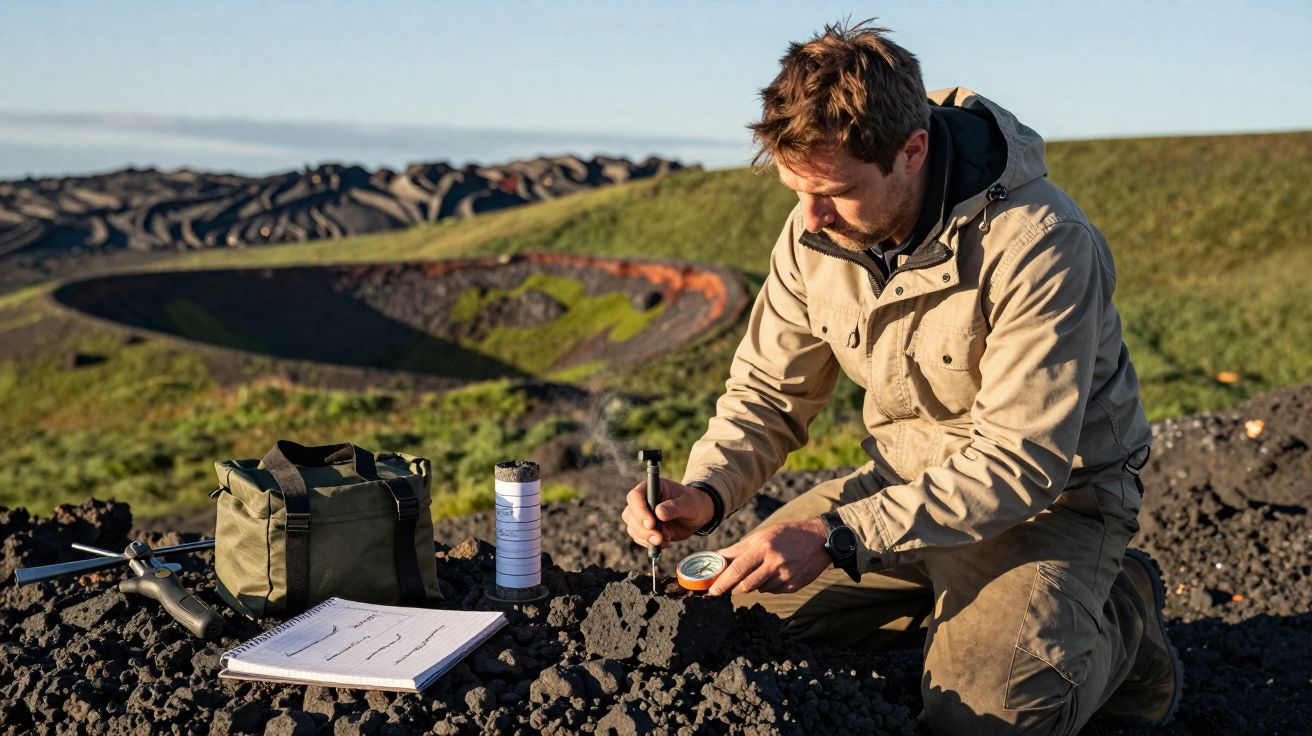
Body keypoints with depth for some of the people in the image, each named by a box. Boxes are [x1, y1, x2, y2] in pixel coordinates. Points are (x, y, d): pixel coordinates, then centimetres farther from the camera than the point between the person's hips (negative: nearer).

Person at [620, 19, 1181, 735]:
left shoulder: (1038, 245, -29)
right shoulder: (815, 232, -9)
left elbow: (1021, 463, -31)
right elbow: (769, 391, 1)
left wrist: (838, 536, -36)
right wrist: (705, 492, -20)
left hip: (1051, 496, -6)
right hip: (909, 480, 6)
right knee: (737, 606, -2)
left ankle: (1116, 615, 5)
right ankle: (958, 596, 13)